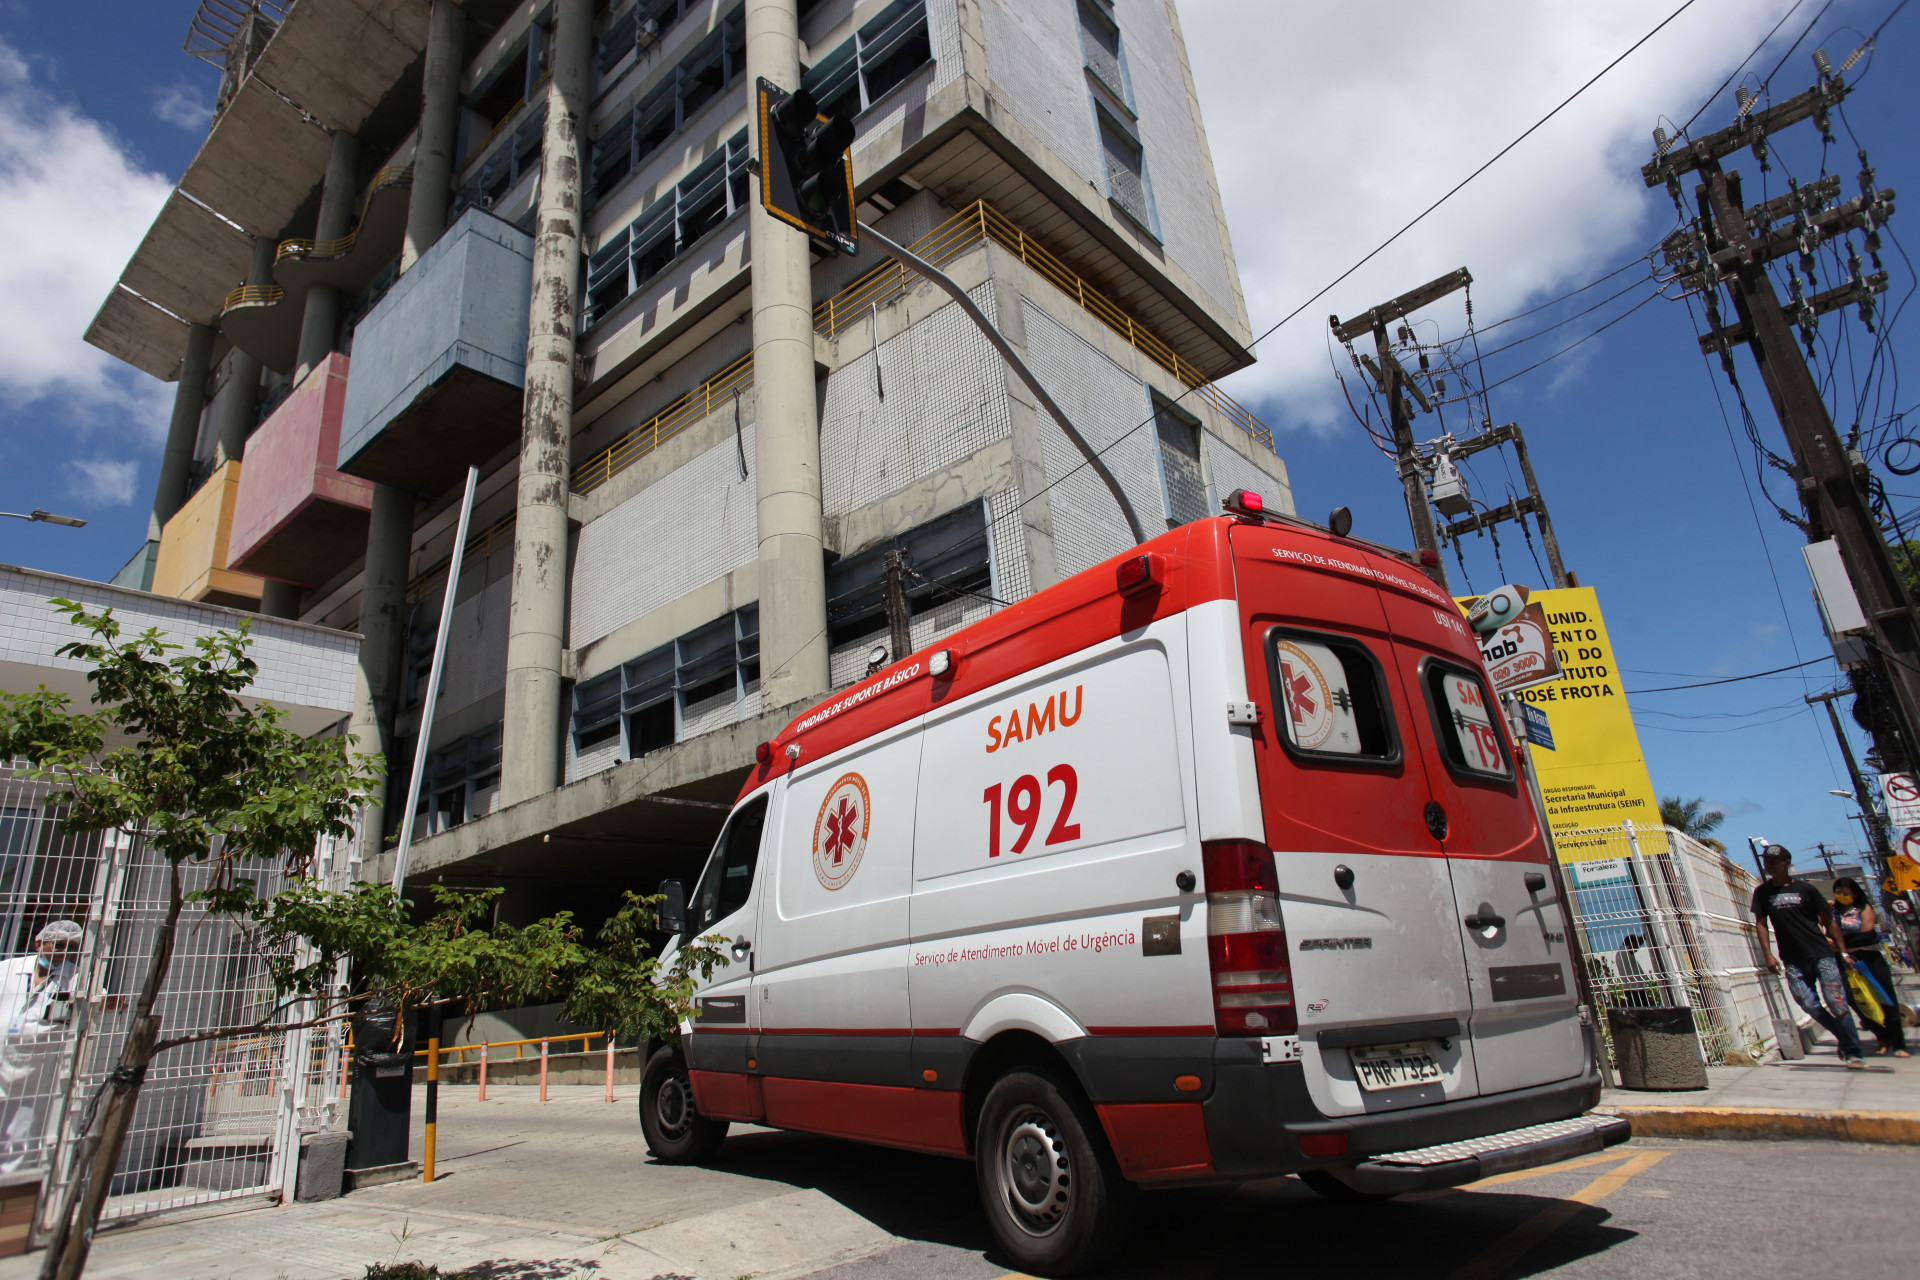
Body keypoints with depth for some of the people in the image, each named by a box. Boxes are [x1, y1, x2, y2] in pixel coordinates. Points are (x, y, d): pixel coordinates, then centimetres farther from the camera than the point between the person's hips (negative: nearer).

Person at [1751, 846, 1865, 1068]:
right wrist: (1768, 955, -1)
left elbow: (1828, 921, 5)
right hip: (1793, 960, 2)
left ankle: (1853, 1052, 5)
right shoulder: (1762, 892, 7)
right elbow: (1761, 924, 7)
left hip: (1822, 954, -2)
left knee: (1836, 1003, -7)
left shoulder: (1805, 889, 1)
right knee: (1809, 1004, -6)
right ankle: (1844, 1037, 17)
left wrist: (1843, 952, 0)